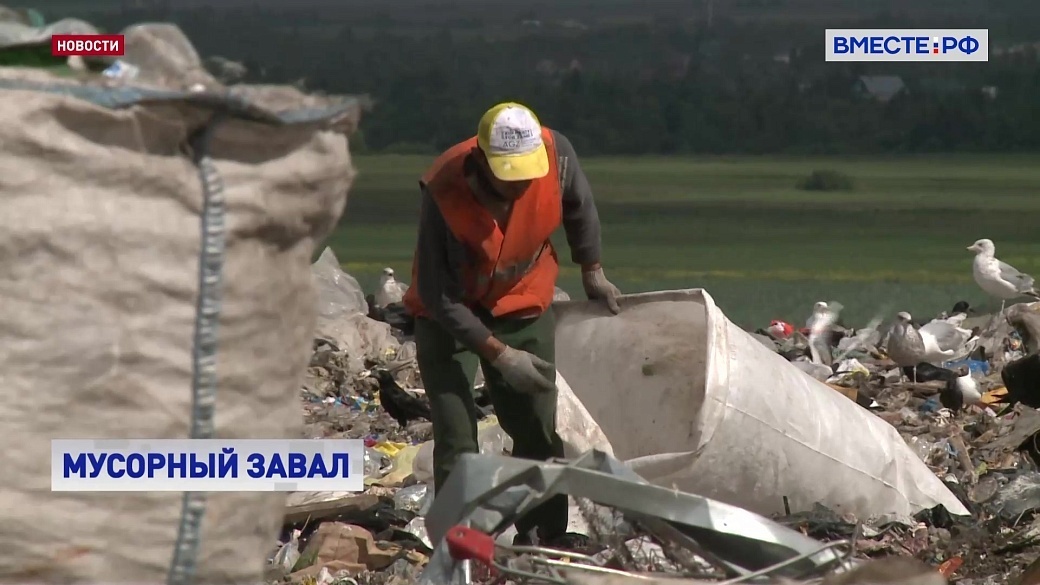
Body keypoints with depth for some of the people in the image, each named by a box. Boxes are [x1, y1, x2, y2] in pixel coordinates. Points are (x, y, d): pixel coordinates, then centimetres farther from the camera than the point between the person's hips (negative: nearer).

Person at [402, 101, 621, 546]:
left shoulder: (556, 155, -24)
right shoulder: (444, 193, -34)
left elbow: (579, 207, 2)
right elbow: (438, 295, -27)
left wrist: (592, 272, 13)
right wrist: (499, 354, -28)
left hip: (523, 308, 4)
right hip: (449, 316, -4)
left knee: (539, 435, 6)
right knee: (457, 442, -12)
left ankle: (543, 544, 14)